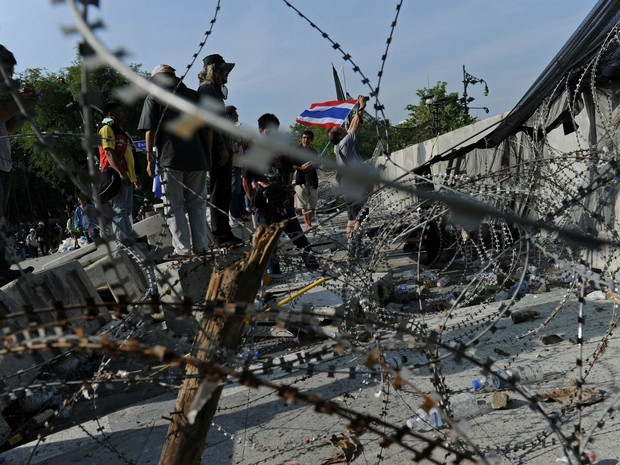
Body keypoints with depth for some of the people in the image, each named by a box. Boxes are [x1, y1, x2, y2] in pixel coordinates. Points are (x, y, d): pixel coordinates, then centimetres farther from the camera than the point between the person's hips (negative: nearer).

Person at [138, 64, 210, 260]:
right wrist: (208, 155, 15)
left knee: (174, 205, 3)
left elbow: (150, 131, -3)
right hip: (198, 158, 3)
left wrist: (150, 159, 2)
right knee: (197, 202, 11)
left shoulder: (153, 98, 4)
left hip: (171, 159, -3)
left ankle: (182, 248, -3)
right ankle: (200, 245, 10)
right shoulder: (194, 95, 14)